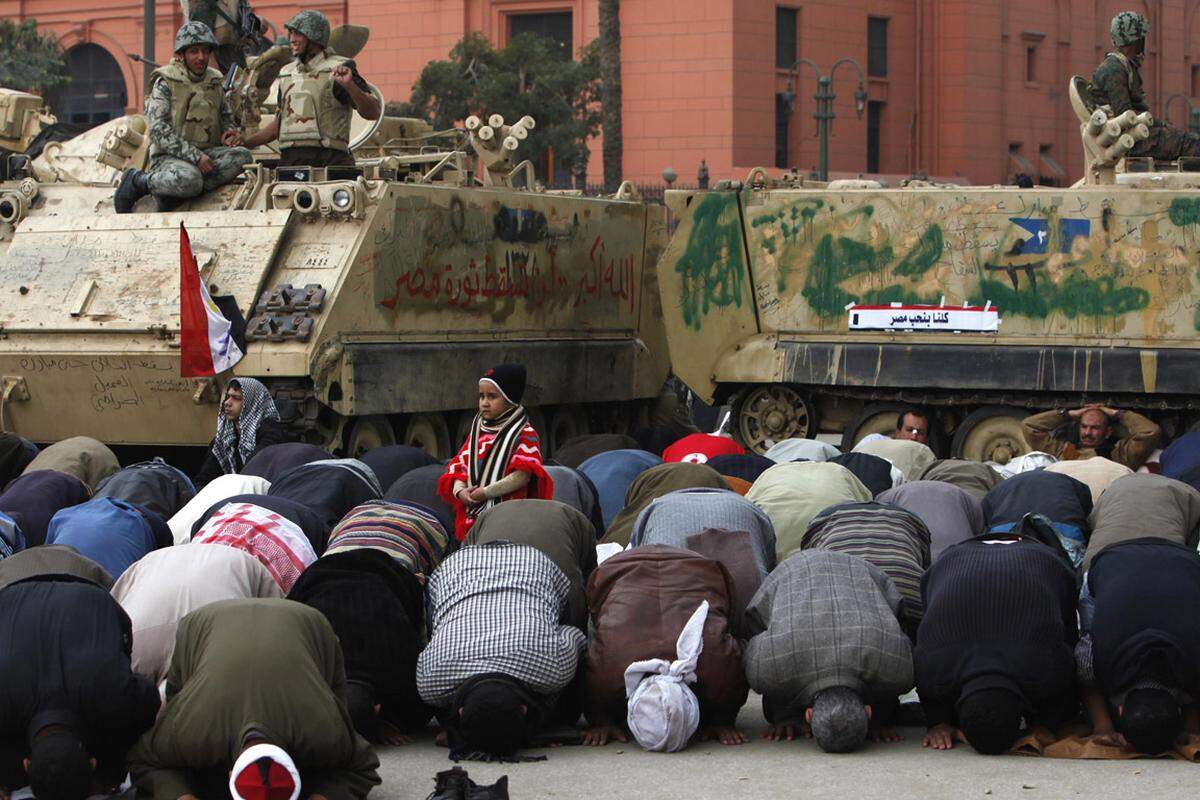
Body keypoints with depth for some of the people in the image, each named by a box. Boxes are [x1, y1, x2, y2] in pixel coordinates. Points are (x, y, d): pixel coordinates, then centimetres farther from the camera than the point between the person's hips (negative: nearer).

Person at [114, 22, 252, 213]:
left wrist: (230, 132, 3)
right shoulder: (165, 83, -5)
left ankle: (172, 196, -24)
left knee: (241, 156, -24)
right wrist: (194, 156, -22)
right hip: (169, 156, -6)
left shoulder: (213, 81, 14)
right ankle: (138, 181, -8)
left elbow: (226, 116, 29)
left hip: (205, 154, 6)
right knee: (189, 179, -39)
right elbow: (159, 131, -15)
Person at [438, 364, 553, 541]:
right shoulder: (477, 432, 18)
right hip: (471, 518, 6)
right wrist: (460, 490, -6)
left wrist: (486, 492, -15)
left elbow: (523, 475, -14)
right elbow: (459, 466, 15)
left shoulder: (525, 434, -3)